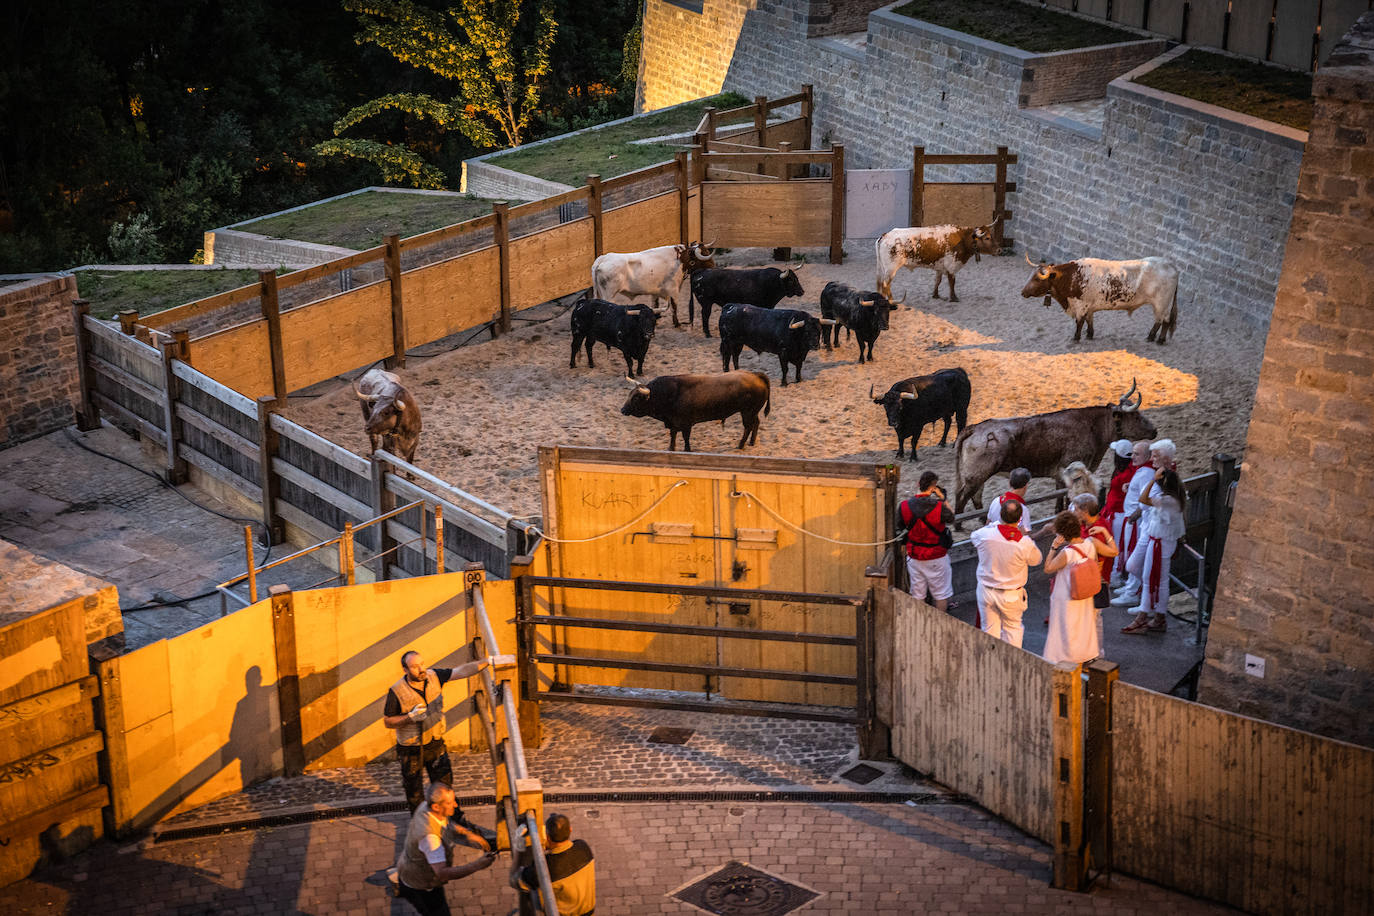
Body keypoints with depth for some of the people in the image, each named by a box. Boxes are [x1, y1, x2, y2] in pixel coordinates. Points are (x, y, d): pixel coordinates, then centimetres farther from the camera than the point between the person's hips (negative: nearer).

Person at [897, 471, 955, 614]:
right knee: (941, 594, 14)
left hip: (914, 557, 3)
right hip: (936, 557, -3)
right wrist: (943, 499, 1)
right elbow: (951, 519, -3)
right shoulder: (939, 506, -22)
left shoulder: (905, 506, -12)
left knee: (916, 596, 16)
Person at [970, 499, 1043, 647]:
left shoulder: (986, 534, -20)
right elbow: (1036, 560, -2)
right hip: (1011, 595, -1)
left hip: (986, 591, 1)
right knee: (1012, 627, 21)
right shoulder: (1025, 543, -24)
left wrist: (994, 525, 12)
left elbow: (973, 536, 6)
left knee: (989, 628, 17)